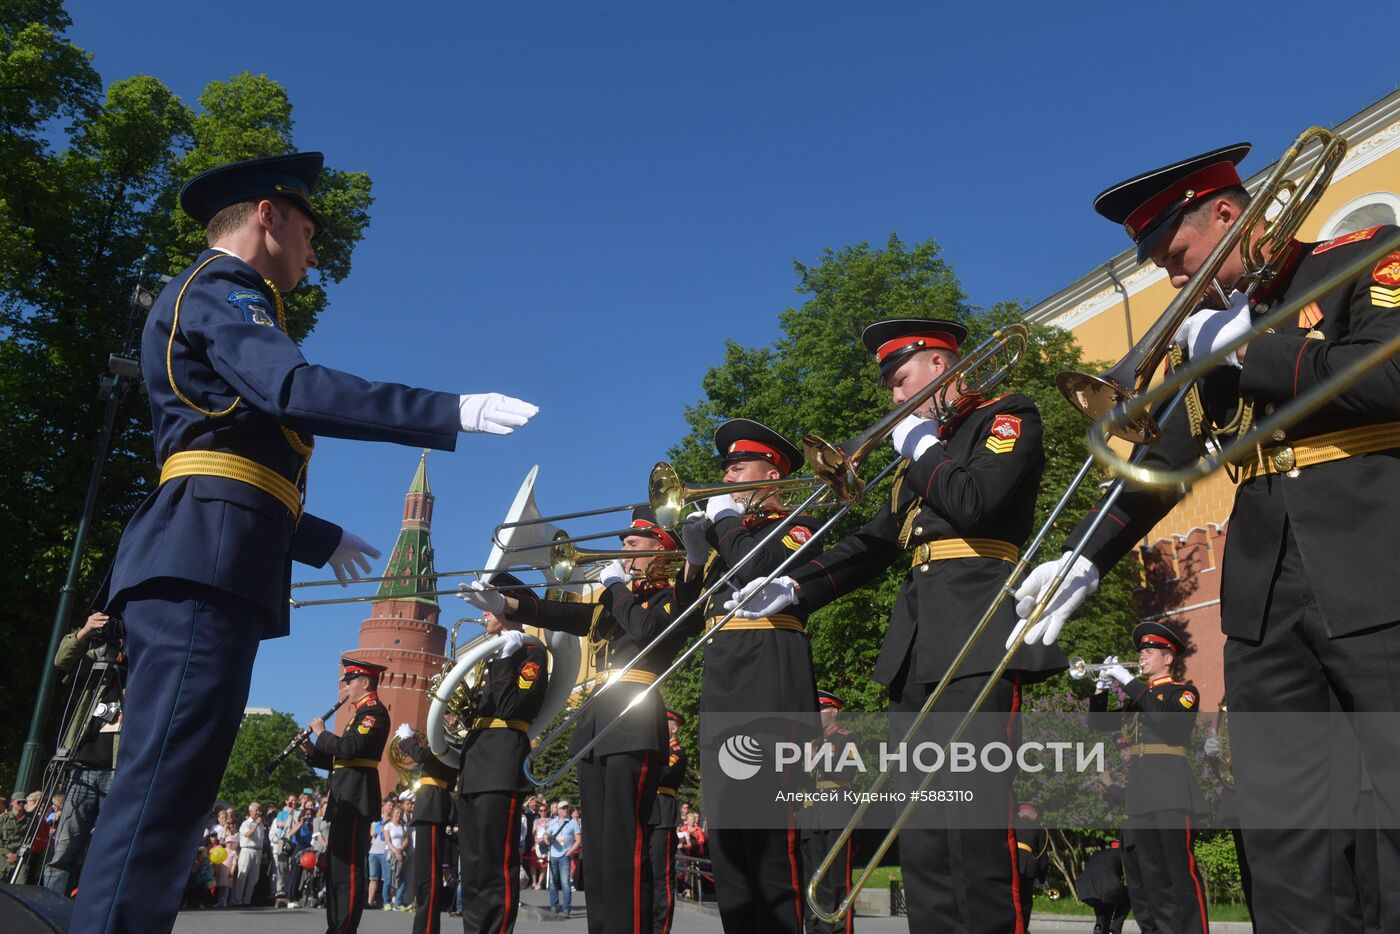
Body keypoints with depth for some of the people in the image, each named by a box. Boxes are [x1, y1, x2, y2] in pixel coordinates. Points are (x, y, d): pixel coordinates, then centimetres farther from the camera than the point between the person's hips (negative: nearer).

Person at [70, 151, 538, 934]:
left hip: (206, 567, 10)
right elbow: (293, 390, -21)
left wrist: (321, 540, 39)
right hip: (204, 565, -10)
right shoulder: (220, 288, 1)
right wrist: (454, 410, -22)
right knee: (162, 790, -15)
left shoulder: (219, 303, 31)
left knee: (166, 791, 8)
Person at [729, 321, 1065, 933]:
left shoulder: (1007, 418, 5)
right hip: (918, 641, 8)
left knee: (977, 819, -14)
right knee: (921, 830, 5)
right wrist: (796, 588, 10)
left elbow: (976, 504, -14)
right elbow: (873, 544, 22)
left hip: (977, 632, -7)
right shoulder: (920, 450, 26)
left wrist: (923, 451, 2)